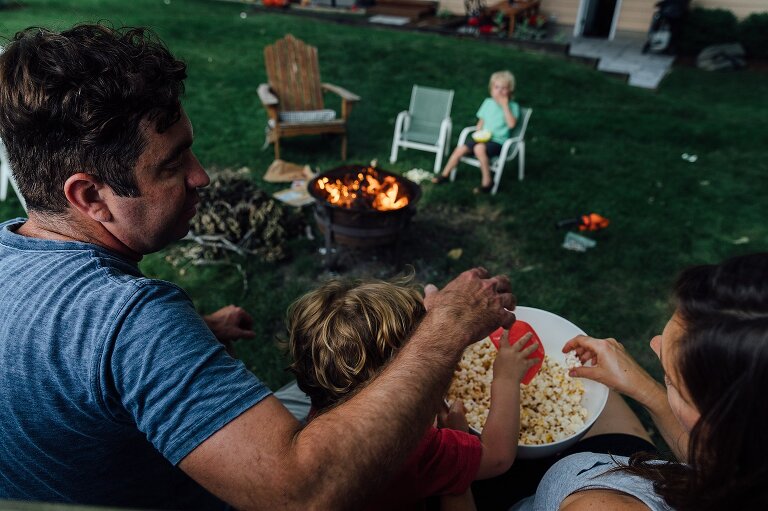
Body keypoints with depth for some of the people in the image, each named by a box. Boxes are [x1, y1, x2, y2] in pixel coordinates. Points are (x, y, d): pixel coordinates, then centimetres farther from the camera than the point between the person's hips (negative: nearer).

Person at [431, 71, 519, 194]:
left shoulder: (512, 106, -5)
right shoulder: (488, 102, 10)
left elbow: (511, 124, -22)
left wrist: (505, 105, -21)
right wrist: (479, 133, -2)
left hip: (498, 141, -5)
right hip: (483, 138, 6)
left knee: (479, 148, -35)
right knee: (460, 149, -13)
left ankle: (487, 183, -25)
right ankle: (445, 175, 6)